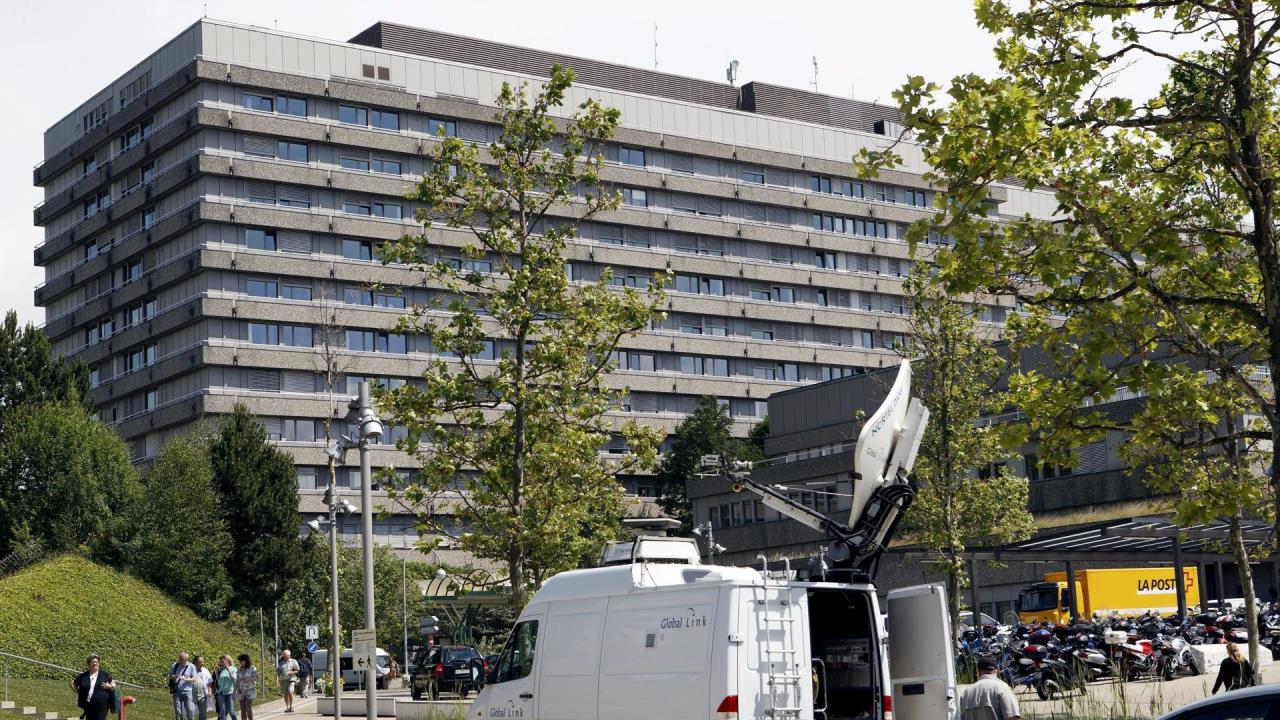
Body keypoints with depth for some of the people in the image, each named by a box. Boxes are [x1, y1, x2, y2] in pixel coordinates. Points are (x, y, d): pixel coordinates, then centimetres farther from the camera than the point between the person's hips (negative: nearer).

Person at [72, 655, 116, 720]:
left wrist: (109, 686, -8)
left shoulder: (105, 675, 6)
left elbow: (114, 685, 13)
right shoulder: (83, 676, 8)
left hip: (102, 706, -2)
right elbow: (73, 684, 21)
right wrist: (78, 692, 8)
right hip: (88, 706, 2)